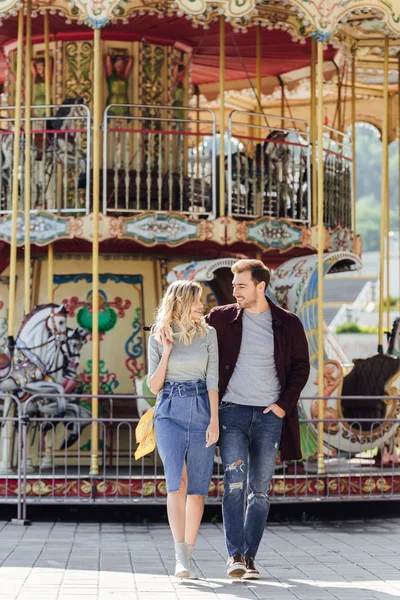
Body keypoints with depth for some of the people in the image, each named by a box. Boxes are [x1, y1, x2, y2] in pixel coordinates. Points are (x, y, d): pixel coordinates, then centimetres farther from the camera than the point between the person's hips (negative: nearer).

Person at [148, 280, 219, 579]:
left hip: (201, 410, 2)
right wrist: (167, 353, -8)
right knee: (178, 481, -19)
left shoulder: (207, 333, 6)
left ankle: (187, 557, 12)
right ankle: (181, 557, -24)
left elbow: (212, 380, 1)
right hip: (170, 411, -1)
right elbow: (154, 386, 4)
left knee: (198, 488, 1)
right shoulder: (158, 337, 5)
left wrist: (214, 420, -7)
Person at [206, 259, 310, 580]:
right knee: (234, 481, -13)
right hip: (233, 409, -1)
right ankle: (235, 554, -11)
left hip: (270, 414, 1)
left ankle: (249, 556, 9)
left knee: (260, 490, 3)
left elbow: (301, 367, 7)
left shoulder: (288, 324, 3)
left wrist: (284, 404, -3)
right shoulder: (221, 318, 3)